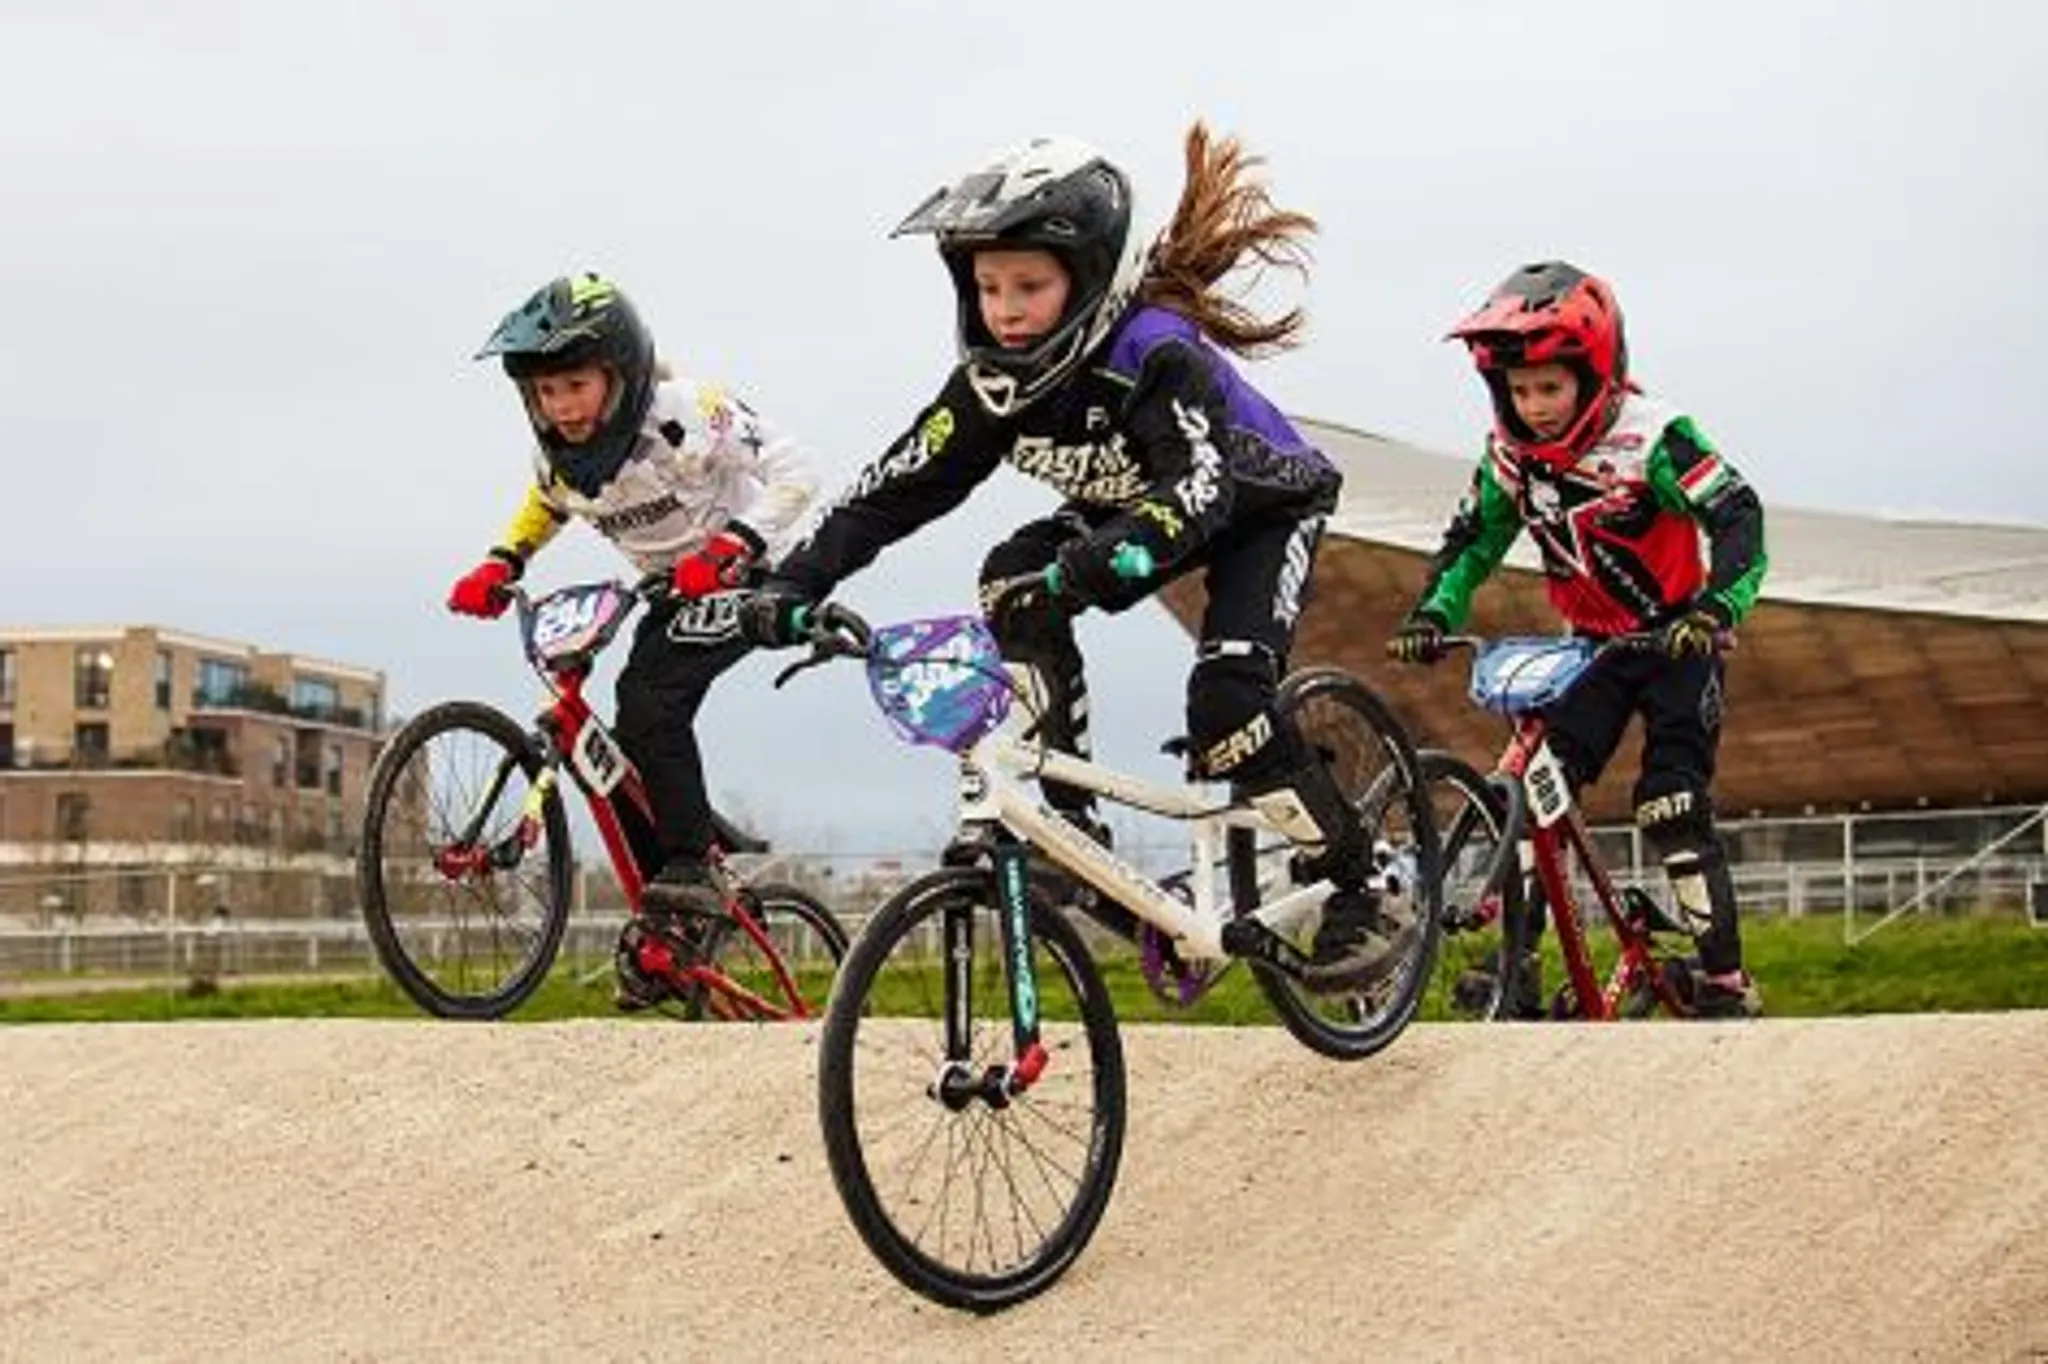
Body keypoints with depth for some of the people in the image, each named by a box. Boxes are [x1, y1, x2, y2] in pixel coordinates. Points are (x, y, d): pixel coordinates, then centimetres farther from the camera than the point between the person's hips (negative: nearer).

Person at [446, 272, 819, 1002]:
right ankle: (663, 916, 10)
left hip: (744, 576, -8)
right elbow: (545, 505, 18)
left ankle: (689, 860, -16)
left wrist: (730, 547, -39)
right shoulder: (558, 452, -5)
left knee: (651, 701, -27)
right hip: (670, 588, 8)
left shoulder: (684, 414, -27)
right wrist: (499, 565, 1)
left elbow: (791, 472, -27)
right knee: (629, 734, -1)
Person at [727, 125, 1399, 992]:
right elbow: (897, 487, -18)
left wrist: (1082, 569, -66)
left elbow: (1195, 493, -49)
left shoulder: (1155, 352, -36)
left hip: (1262, 506, -7)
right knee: (1010, 579, -18)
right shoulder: (996, 376, -18)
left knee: (1227, 699, -27)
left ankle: (1351, 887, -9)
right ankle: (1069, 821, -12)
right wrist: (794, 584, -30)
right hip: (1123, 512, 7)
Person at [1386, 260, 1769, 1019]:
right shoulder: (1511, 454, -6)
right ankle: (1513, 960, -4)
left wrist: (1715, 609, -44)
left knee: (1673, 810, -14)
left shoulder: (1650, 437, -23)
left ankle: (1725, 985, -8)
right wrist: (1433, 614, -11)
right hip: (1591, 645, 5)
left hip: (1677, 643, -5)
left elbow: (1739, 519, -28)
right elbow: (1474, 538, 6)